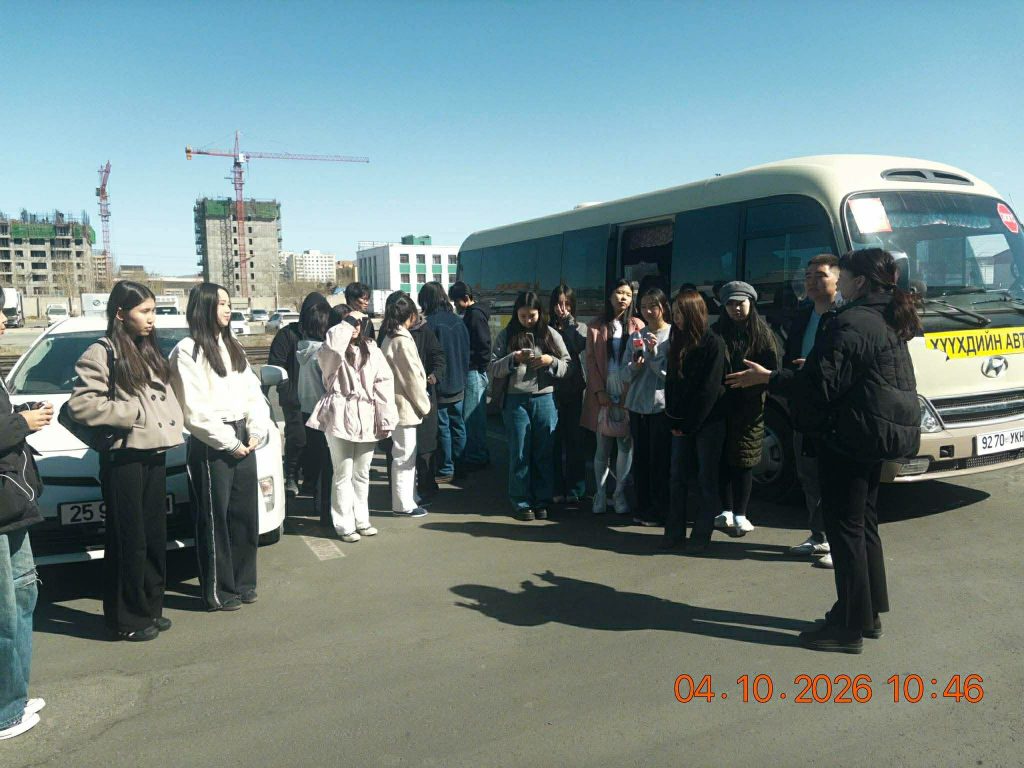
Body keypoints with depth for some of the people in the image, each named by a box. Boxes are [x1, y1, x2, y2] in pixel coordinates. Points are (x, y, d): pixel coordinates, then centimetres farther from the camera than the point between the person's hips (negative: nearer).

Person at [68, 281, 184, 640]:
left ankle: (150, 608, 26)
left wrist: (171, 425, 1)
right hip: (123, 458, -7)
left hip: (154, 453, 7)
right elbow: (81, 404, -18)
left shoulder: (150, 352, 15)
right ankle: (126, 618, 15)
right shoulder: (100, 354, -9)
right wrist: (134, 413, -16)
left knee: (154, 536, 13)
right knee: (129, 540, 2)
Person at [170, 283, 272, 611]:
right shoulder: (187, 351, -8)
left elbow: (253, 392, 12)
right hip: (211, 445, -7)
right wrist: (229, 442, -13)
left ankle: (242, 582, 23)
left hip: (243, 438, 7)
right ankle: (218, 591, 11)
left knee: (245, 513, 11)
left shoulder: (233, 347, 15)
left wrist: (256, 432, -2)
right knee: (215, 519, 1)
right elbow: (195, 410, -14)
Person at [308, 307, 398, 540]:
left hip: (366, 419, 4)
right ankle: (344, 525, 12)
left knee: (362, 473, 15)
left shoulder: (370, 349, 8)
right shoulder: (331, 353, -3)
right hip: (340, 418, -4)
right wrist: (348, 320, -17)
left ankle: (361, 519, 29)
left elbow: (384, 383, 3)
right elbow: (332, 346, -30)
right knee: (343, 473, 1)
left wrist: (385, 419, -4)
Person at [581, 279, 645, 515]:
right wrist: (599, 391, -6)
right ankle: (601, 493, 12)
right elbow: (591, 360, 4)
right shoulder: (596, 327, 8)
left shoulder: (637, 325, 7)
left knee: (626, 445, 1)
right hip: (603, 395, 0)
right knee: (603, 446, 4)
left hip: (628, 395, 0)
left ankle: (620, 493, 11)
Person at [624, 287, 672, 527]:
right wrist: (635, 365, -8)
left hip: (661, 404, -5)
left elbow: (670, 372, -8)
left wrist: (654, 353, -18)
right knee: (640, 458, 8)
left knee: (660, 460, -1)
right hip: (637, 403, 5)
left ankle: (660, 511, 8)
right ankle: (642, 509, 18)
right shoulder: (636, 336, 12)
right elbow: (628, 371, 12)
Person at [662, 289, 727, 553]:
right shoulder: (677, 342, 9)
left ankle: (701, 535, 9)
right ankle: (675, 531, 15)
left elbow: (709, 390, -14)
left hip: (708, 421, -6)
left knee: (706, 480, 3)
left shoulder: (713, 343, -11)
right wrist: (672, 420, 2)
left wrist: (688, 425, -13)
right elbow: (671, 382, 10)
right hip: (681, 423, 6)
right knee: (677, 477, 7)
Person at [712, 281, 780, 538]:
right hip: (721, 405, 2)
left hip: (749, 408, -2)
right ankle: (727, 511, 19)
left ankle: (740, 515, 11)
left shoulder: (763, 334, 1)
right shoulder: (717, 333, 5)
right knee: (723, 459, 7)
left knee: (743, 461, 2)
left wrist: (753, 381, -15)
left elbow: (771, 371, -2)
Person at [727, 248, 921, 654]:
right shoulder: (887, 321, 14)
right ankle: (870, 612, 29)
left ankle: (849, 627, 5)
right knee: (864, 523, 18)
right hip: (877, 433, 10)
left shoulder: (850, 324, -17)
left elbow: (821, 385, -20)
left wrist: (768, 378, -11)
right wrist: (811, 367, 25)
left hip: (849, 435, -10)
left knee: (844, 527, -3)